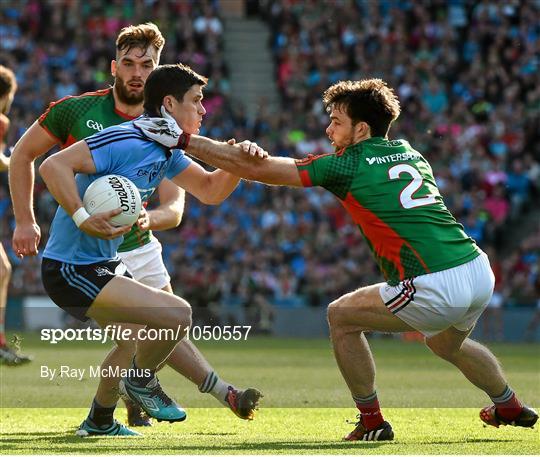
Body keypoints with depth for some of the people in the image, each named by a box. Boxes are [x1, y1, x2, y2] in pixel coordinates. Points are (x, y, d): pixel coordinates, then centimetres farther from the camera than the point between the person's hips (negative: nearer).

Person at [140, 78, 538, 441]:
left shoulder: (348, 165, -2)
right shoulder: (411, 154, 18)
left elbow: (259, 168, 1)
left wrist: (188, 143, 7)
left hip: (438, 288, -8)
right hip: (482, 273, 8)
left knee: (341, 316, 9)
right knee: (445, 343, 36)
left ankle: (371, 421, 12)